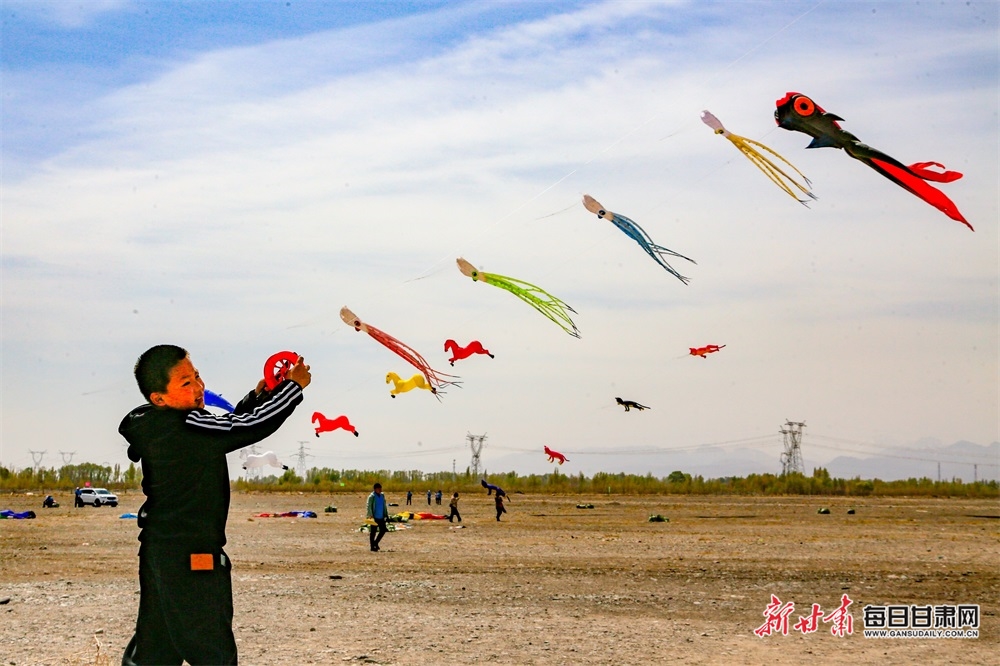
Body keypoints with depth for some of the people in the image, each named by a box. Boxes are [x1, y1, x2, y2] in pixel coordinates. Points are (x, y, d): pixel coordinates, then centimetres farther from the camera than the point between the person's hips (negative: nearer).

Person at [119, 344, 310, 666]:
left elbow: (228, 428, 20)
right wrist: (293, 386, -7)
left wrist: (258, 396, 11)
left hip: (160, 552, 10)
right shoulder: (184, 427, -21)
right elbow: (249, 428, -20)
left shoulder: (152, 428, 8)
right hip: (190, 560, -10)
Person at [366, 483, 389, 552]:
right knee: (373, 532, 1)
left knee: (383, 530, 7)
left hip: (381, 517, 7)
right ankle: (372, 547, 8)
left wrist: (386, 515, 15)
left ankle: (375, 543, 23)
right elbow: (369, 507, -14)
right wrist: (371, 516, -23)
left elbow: (384, 506, 18)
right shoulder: (372, 497, -10)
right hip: (374, 517, -7)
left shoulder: (382, 496, 11)